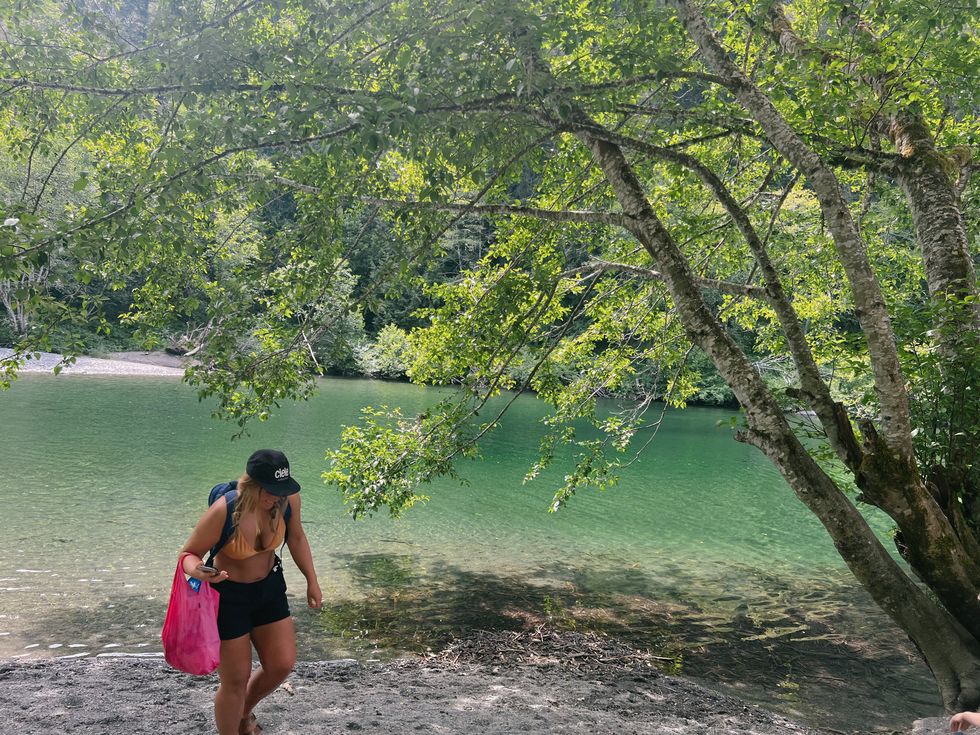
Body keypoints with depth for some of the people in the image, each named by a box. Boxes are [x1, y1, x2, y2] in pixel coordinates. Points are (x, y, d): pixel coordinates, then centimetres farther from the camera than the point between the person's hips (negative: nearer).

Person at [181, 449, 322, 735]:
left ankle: (244, 712, 42)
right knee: (236, 680, 3)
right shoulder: (223, 512, -32)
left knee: (282, 665, 11)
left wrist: (312, 580, 5)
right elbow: (188, 553, -20)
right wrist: (198, 572, -43)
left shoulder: (288, 498, -19)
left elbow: (296, 537, 2)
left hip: (269, 586, 5)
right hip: (228, 595, -5)